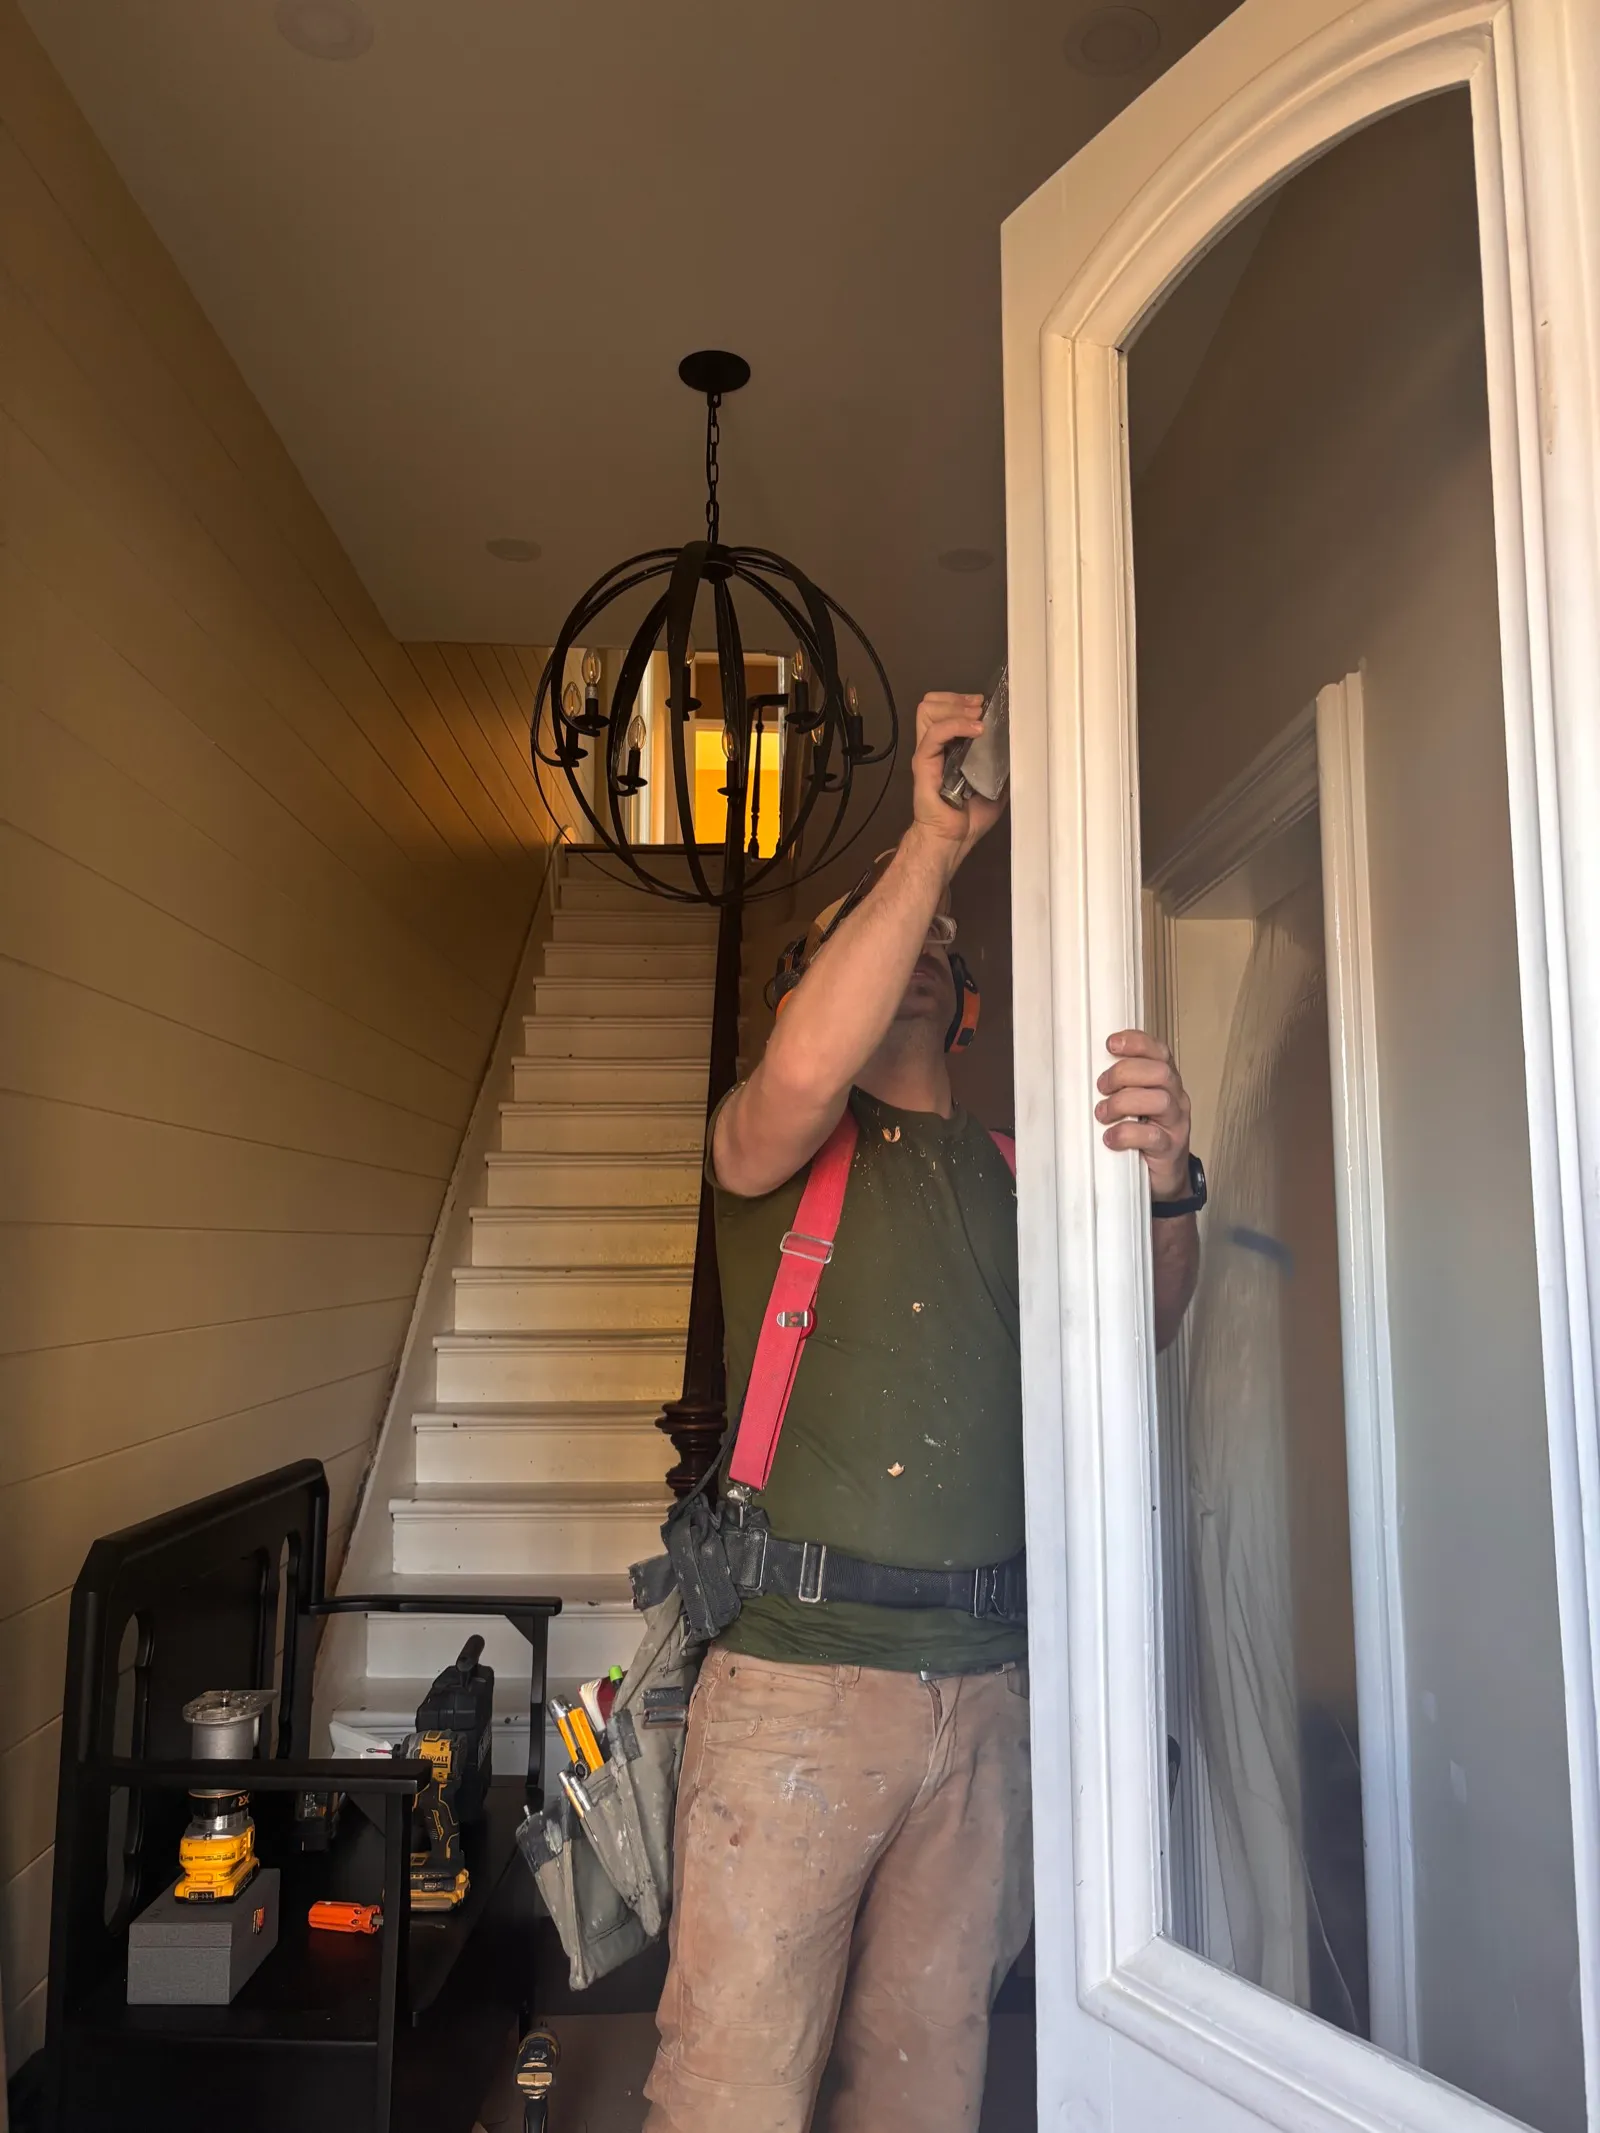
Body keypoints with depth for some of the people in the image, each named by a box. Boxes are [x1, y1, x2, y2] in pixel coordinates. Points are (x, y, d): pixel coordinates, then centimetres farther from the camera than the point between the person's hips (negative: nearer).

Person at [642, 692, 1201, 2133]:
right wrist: (935, 836, -16)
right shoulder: (767, 1142, 4)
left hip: (986, 1690, 4)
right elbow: (805, 1069, -20)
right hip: (797, 1679, -3)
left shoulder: (1008, 1171, 15)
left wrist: (1163, 1182, -18)